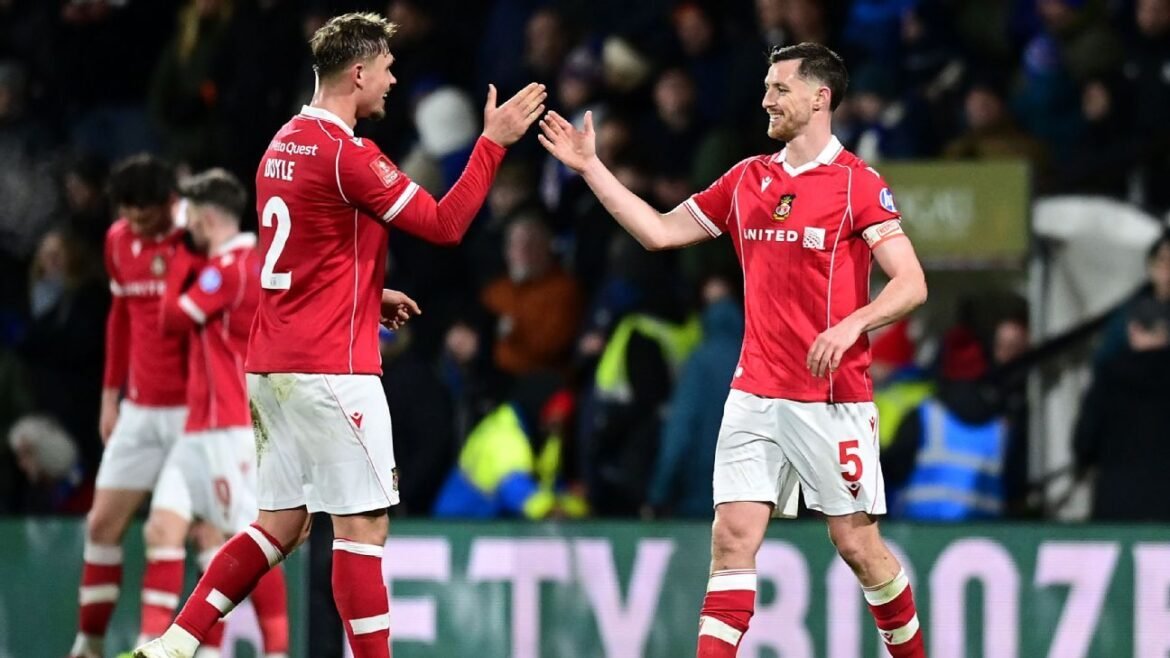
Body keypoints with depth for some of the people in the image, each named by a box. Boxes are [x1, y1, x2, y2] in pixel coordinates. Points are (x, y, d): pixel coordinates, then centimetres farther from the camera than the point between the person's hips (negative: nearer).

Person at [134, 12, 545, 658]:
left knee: (281, 525, 12)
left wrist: (372, 295, 19)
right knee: (363, 525, -3)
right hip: (331, 371, -9)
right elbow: (444, 223, -12)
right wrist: (494, 140, -7)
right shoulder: (348, 155, -14)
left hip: (273, 364, 9)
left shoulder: (283, 145, 13)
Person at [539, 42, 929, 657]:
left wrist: (852, 324, -29)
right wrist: (590, 166, 13)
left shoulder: (857, 184, -8)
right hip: (754, 394, 5)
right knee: (732, 539, -4)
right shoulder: (747, 179, 11)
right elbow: (660, 231, 17)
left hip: (831, 398, -5)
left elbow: (911, 283, -12)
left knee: (858, 544, 2)